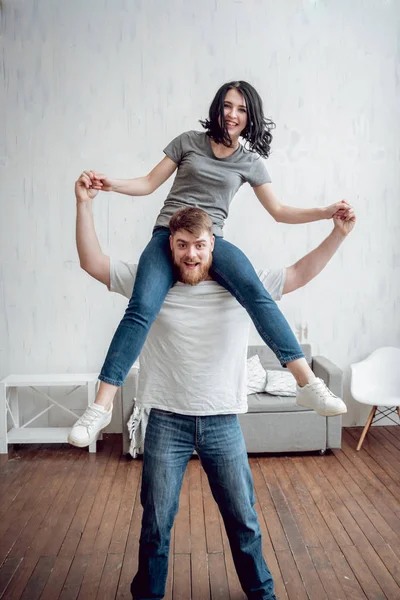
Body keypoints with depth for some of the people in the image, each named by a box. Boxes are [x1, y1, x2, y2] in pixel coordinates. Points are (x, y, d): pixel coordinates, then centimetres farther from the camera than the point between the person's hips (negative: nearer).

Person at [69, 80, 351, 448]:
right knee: (142, 307, -27)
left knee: (254, 291, -32)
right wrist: (110, 184, -3)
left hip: (212, 239, 0)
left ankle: (307, 382, -32)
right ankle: (102, 405, -23)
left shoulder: (250, 161, 14)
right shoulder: (188, 142, 12)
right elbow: (149, 184, 13)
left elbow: (279, 212, 15)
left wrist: (325, 212, 5)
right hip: (167, 234, 0)